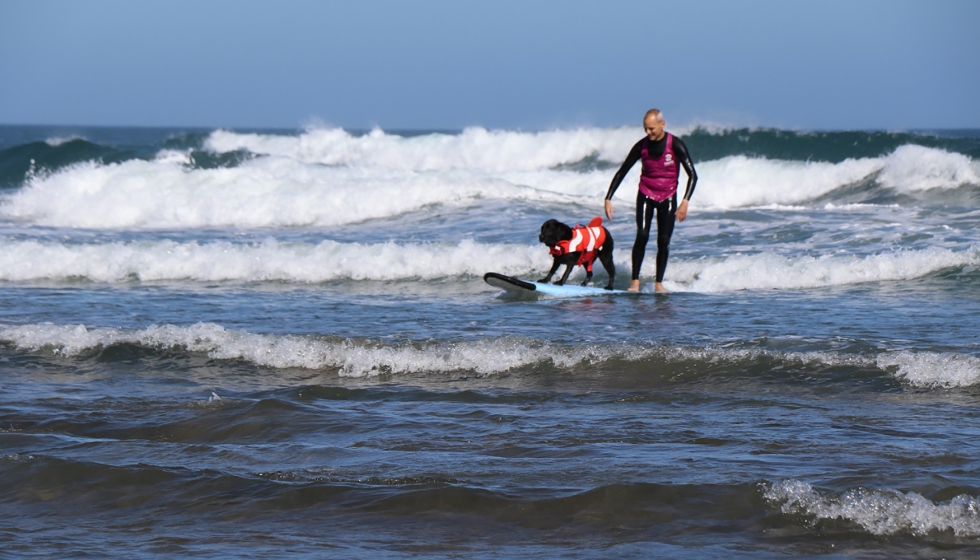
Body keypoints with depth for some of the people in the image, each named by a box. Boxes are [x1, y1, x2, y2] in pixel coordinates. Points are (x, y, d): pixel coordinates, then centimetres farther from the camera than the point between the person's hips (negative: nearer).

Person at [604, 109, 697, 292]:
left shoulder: (675, 145, -16)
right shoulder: (641, 146, -9)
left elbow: (692, 175, -18)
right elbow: (621, 172, -1)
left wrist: (685, 201, -30)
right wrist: (608, 199, -8)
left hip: (668, 197, 0)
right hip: (646, 195, 0)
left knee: (664, 241, -4)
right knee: (642, 235, -16)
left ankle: (659, 283, 6)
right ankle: (635, 281, -12)